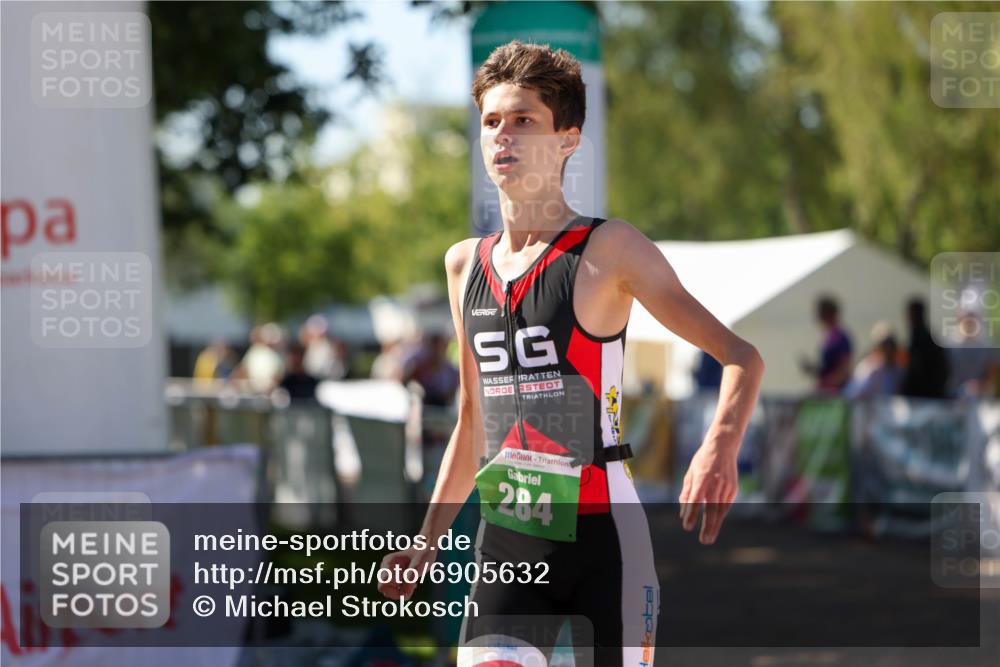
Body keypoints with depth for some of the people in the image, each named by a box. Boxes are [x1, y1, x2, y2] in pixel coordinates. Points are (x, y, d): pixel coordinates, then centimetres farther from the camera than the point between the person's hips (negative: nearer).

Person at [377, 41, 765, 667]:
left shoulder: (609, 250, -5)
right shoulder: (467, 263, 13)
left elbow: (741, 356, -6)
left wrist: (721, 447, -26)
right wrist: (427, 542, 23)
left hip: (604, 532, -4)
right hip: (505, 539, 4)